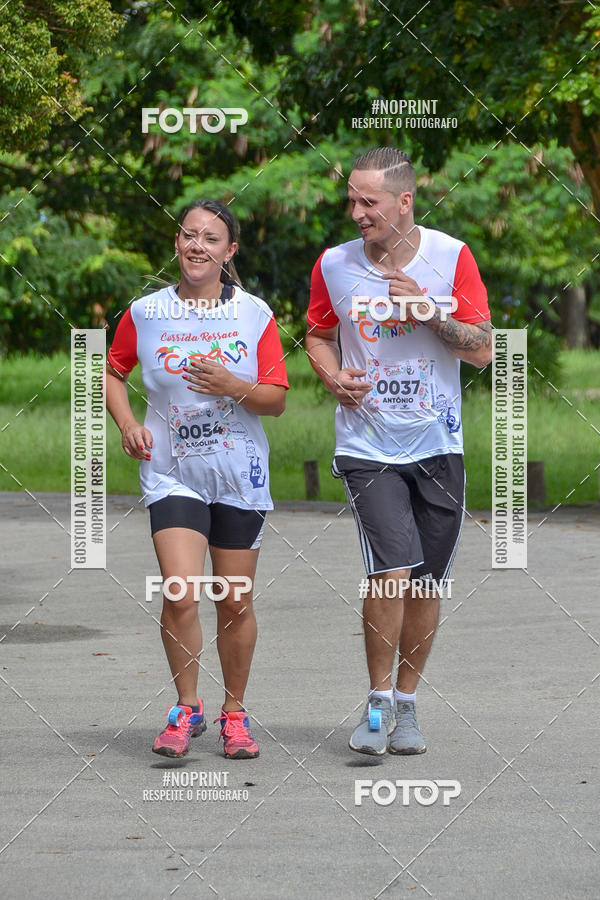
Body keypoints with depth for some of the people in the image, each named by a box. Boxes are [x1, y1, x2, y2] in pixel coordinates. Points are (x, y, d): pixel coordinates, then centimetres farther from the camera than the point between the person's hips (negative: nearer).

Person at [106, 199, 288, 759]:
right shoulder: (144, 314, 1)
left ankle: (234, 713, 23)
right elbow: (113, 373, 17)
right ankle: (186, 708, 3)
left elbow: (276, 399, -1)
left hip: (239, 475, 1)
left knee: (234, 603, 6)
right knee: (180, 593, -15)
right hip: (172, 474, -1)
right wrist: (128, 425, 1)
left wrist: (233, 387, -20)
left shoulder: (254, 315, -1)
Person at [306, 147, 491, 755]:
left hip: (437, 446, 1)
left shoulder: (451, 257, -4)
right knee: (392, 569, -17)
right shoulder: (334, 265, 0)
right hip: (367, 447, -1)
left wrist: (428, 311, -17)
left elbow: (482, 350, -3)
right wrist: (334, 377, -4)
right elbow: (318, 334, 17)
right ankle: (378, 702, 0)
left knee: (426, 584, 6)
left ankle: (406, 705, 22)